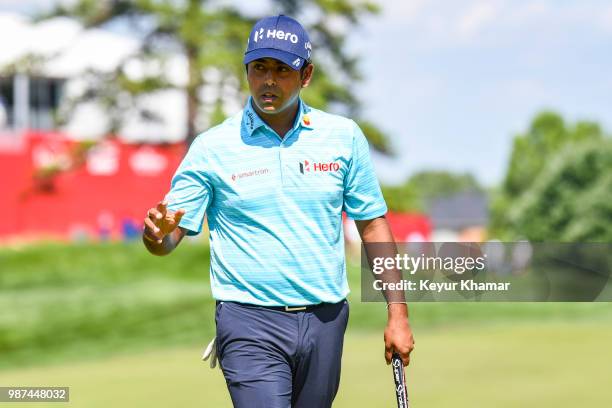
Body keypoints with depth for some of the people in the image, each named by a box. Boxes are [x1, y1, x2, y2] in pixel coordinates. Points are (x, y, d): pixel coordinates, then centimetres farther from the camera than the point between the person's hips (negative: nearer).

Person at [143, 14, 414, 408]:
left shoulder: (345, 136, 5)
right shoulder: (212, 147, -1)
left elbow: (373, 225, 9)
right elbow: (167, 239, -1)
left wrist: (397, 314, 4)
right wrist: (156, 232, -26)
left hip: (326, 320, 3)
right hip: (251, 324, -3)